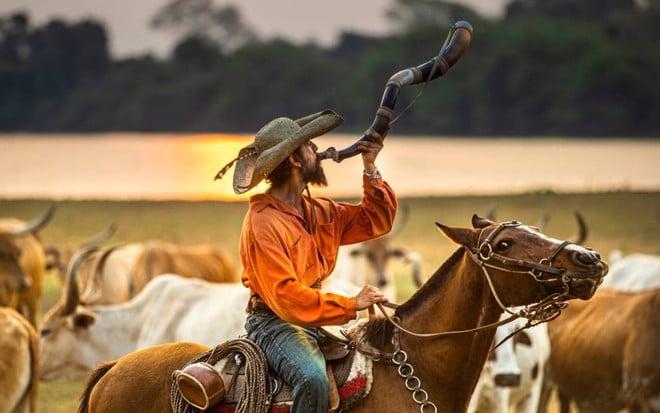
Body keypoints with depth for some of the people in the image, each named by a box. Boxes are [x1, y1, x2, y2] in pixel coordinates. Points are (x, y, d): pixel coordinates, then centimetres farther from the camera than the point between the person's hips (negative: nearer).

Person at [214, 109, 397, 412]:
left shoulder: (318, 212, 11)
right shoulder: (263, 224, -17)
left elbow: (375, 222, 18)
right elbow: (285, 298, -24)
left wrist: (370, 171, 3)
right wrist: (351, 304, -22)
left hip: (314, 323, 9)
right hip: (275, 323, -9)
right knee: (313, 379, -36)